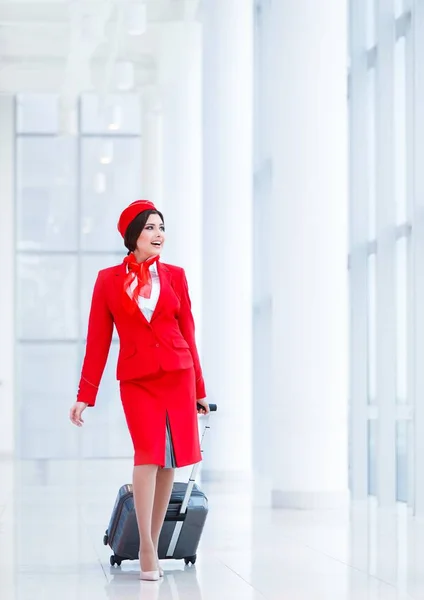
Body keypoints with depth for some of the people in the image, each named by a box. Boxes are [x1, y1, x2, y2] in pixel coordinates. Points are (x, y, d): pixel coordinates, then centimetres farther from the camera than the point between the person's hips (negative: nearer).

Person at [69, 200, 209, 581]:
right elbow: (98, 341, 4)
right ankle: (146, 551, -12)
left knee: (169, 461, 2)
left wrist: (200, 389, 13)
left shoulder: (175, 276, 8)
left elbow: (187, 333, 12)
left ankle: (152, 546, 13)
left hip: (177, 375, 2)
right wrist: (85, 395, 0)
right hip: (136, 379, -2)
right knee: (148, 453, -17)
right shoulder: (109, 280, 4)